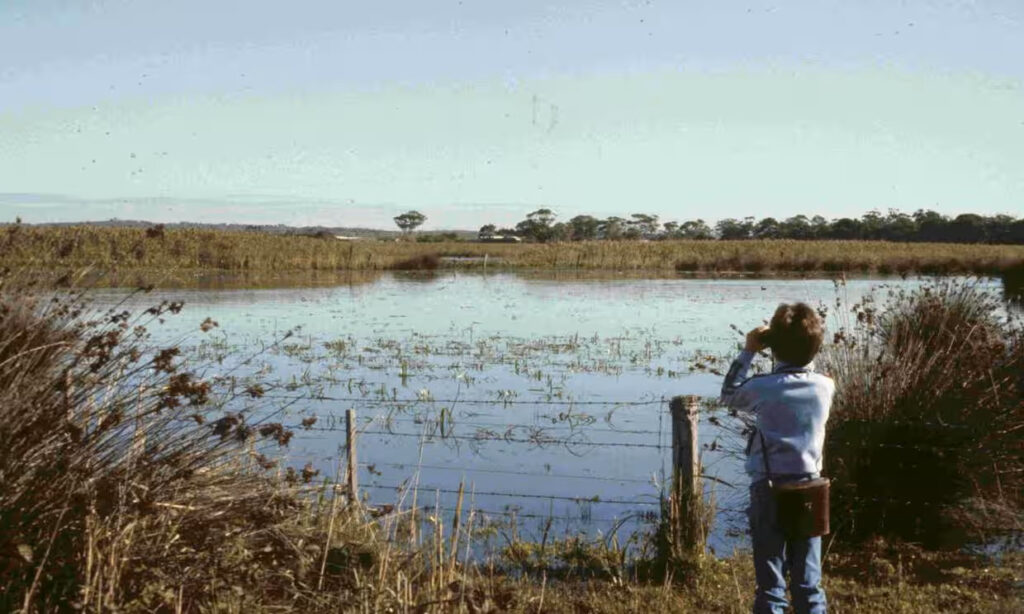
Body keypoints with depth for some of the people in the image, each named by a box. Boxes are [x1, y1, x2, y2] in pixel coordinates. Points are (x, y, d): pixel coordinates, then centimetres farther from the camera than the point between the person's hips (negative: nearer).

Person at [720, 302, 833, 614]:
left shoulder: (762, 387, -11)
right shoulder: (826, 387, -3)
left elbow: (729, 394, 10)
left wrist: (748, 352, 11)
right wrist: (797, 347, 14)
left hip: (769, 490, -3)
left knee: (770, 585, 4)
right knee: (808, 584, 11)